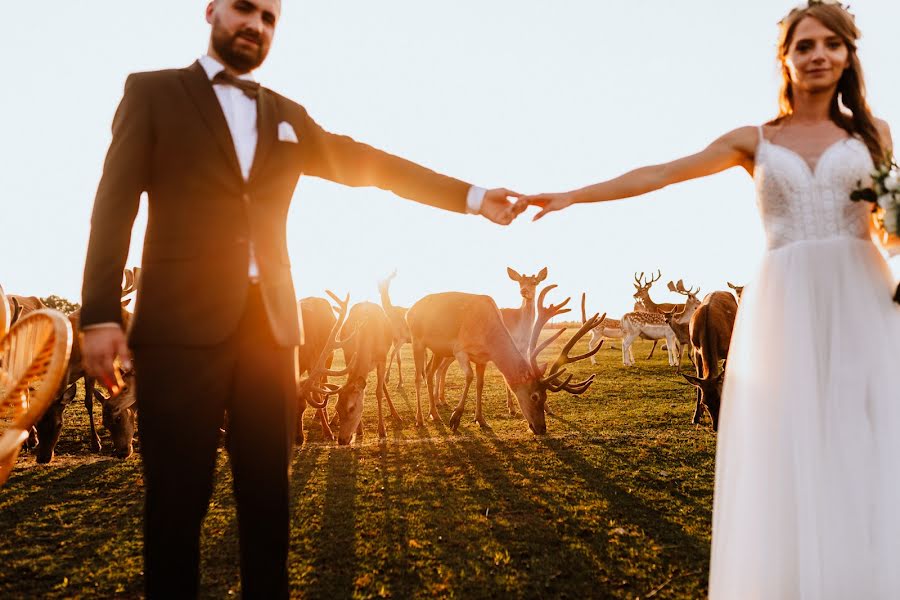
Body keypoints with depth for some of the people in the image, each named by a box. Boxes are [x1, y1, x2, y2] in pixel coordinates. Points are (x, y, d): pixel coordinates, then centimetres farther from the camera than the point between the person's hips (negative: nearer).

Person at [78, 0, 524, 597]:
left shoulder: (289, 117, 18)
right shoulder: (152, 92, 7)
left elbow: (368, 163, 15)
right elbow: (116, 202, -1)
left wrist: (471, 196, 7)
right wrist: (101, 313, -10)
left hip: (269, 323, 4)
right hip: (182, 323, -3)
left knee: (267, 491, 8)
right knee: (178, 496, 0)